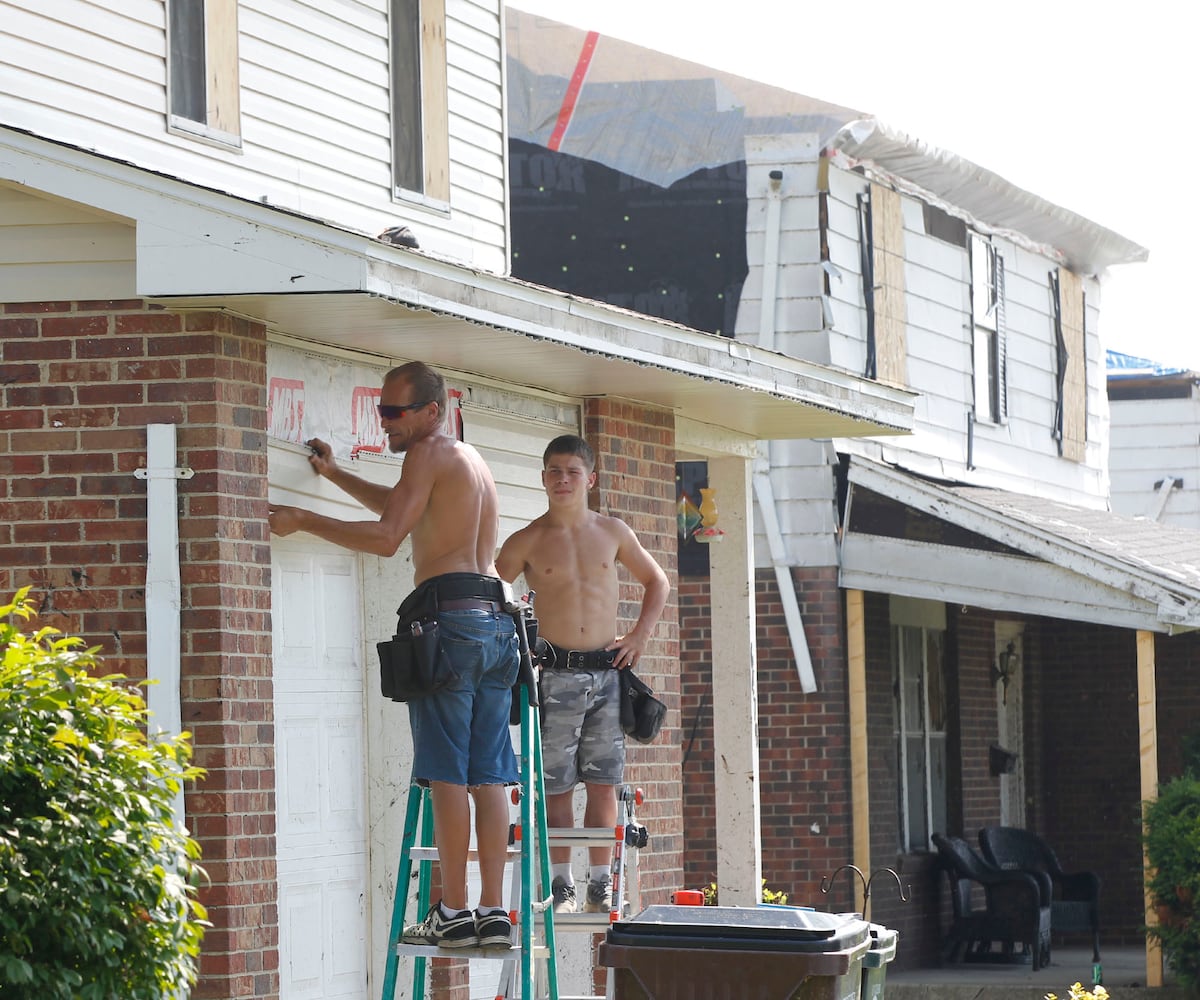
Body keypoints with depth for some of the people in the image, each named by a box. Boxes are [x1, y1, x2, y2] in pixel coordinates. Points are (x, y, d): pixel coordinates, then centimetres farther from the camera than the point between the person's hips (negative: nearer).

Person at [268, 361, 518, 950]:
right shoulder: (473, 461, 26)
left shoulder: (430, 453, -1)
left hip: (450, 614, -8)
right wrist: (335, 475, 43)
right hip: (495, 620, 8)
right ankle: (493, 913, 1)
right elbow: (405, 507, 43)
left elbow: (387, 537, -10)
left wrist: (302, 521, -5)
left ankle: (454, 912, -10)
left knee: (447, 771, -7)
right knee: (487, 774, 5)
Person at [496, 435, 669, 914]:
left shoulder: (612, 532, 8)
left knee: (602, 781, 3)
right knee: (557, 785, -2)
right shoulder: (527, 541, 0)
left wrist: (640, 634, 11)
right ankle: (561, 887, 3)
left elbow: (656, 581, 22)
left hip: (607, 672, 2)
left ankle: (600, 887, 8)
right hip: (556, 673, -2)